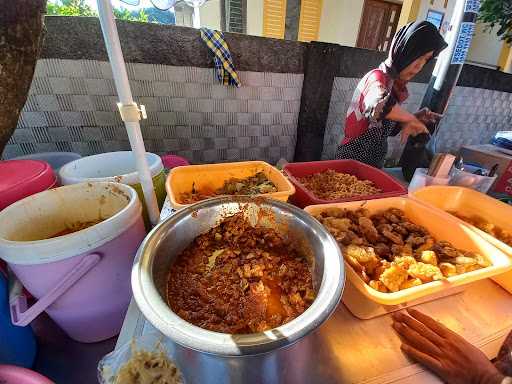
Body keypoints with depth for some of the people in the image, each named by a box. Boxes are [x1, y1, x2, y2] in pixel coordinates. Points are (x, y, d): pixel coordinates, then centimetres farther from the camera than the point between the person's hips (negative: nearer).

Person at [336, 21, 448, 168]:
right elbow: (381, 105, -41)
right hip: (354, 160, -9)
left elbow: (387, 127, 16)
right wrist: (410, 119, -24)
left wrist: (414, 118, 2)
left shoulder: (395, 84, 9)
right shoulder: (378, 78, -17)